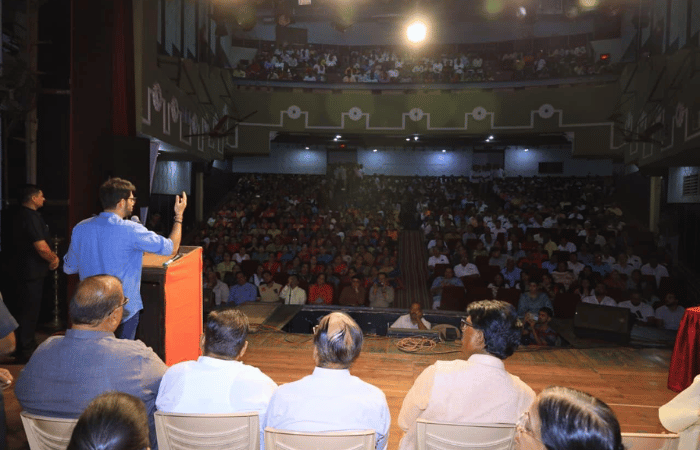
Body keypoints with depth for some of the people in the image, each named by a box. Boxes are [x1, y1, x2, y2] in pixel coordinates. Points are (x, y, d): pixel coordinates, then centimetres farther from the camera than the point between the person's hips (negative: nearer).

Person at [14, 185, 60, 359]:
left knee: (27, 309, 20)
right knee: (30, 311, -2)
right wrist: (53, 259, -7)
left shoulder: (23, 215, 13)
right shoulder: (31, 217, -20)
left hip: (27, 270, 10)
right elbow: (41, 247, -24)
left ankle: (27, 343, 32)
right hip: (32, 272, -10)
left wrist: (51, 256, 6)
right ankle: (25, 351, 7)